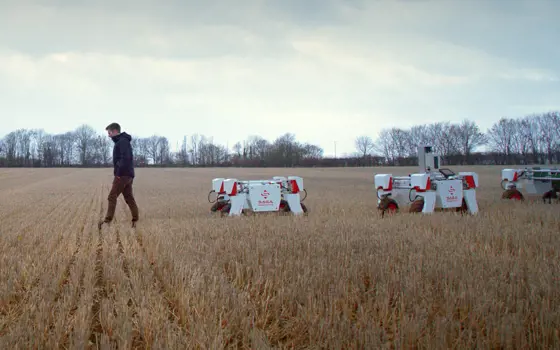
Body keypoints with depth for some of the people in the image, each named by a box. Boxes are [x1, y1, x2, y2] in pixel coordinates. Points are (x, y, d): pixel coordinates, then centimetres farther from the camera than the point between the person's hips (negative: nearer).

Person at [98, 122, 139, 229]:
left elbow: (125, 158, -23)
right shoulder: (122, 141, 19)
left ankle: (108, 219, -8)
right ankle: (135, 220, 7)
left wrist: (119, 172, -19)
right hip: (128, 175, 10)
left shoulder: (122, 141, -11)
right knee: (129, 198, 8)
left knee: (112, 197, -7)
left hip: (122, 175, -10)